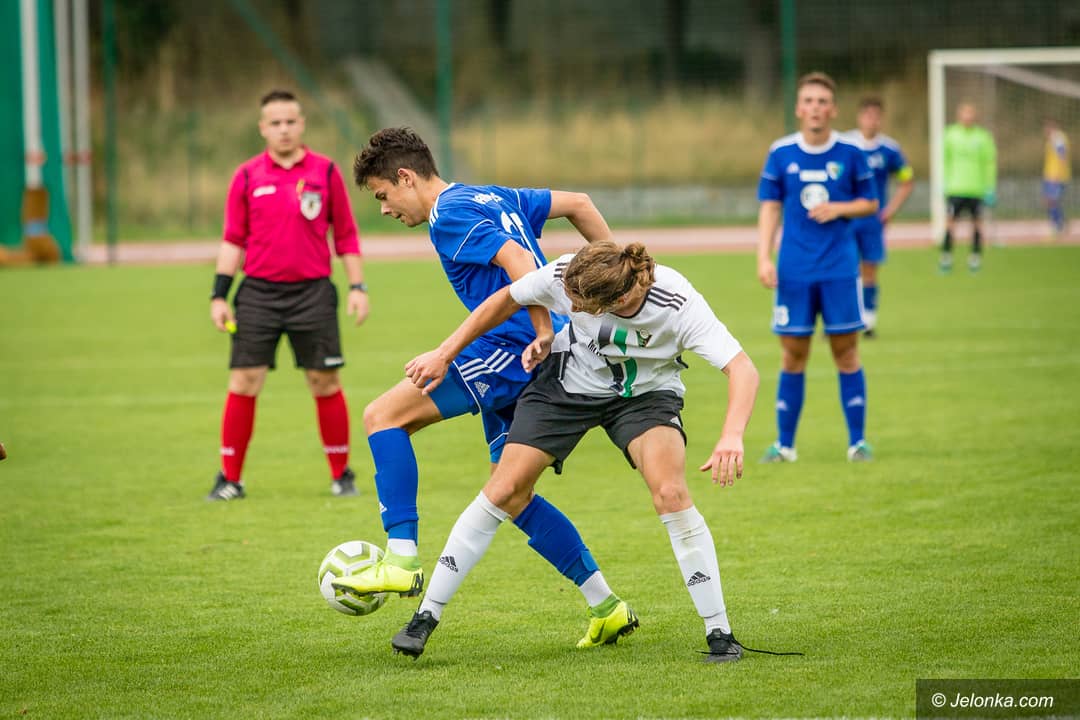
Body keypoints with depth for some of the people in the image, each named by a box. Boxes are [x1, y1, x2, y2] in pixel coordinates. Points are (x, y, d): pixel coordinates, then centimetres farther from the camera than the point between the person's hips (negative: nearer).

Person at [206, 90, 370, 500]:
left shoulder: (325, 172, 3)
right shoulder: (247, 177, 5)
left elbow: (345, 235, 8)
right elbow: (233, 240, 9)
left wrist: (358, 287, 2)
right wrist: (219, 295, 3)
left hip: (312, 293, -1)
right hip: (259, 293, 1)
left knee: (325, 383, 0)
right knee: (244, 382, -4)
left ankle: (341, 475, 13)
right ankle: (229, 479, 5)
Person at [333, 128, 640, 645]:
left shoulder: (449, 214, -7)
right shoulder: (492, 197, 22)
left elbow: (517, 260, -21)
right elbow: (577, 204, 26)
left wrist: (543, 334, -22)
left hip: (511, 351, -10)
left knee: (383, 415, -12)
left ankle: (402, 560, -20)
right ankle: (607, 608, 18)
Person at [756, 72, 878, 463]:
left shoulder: (850, 152, 0)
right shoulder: (781, 153, 1)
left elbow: (870, 203, 8)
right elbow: (769, 207, 5)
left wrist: (839, 208, -11)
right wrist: (764, 258, -4)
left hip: (840, 268, -1)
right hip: (794, 269, 1)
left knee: (846, 351, 0)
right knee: (793, 354, 4)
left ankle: (857, 441, 8)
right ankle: (785, 443, 11)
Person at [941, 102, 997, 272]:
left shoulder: (983, 137, 0)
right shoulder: (951, 135, 4)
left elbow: (990, 163, 3)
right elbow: (947, 161, 11)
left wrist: (990, 189, 0)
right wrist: (945, 184, 9)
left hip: (976, 188, 0)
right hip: (955, 188, 0)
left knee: (977, 221, 5)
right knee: (950, 220, -5)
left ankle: (976, 257, 14)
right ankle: (946, 256, 2)